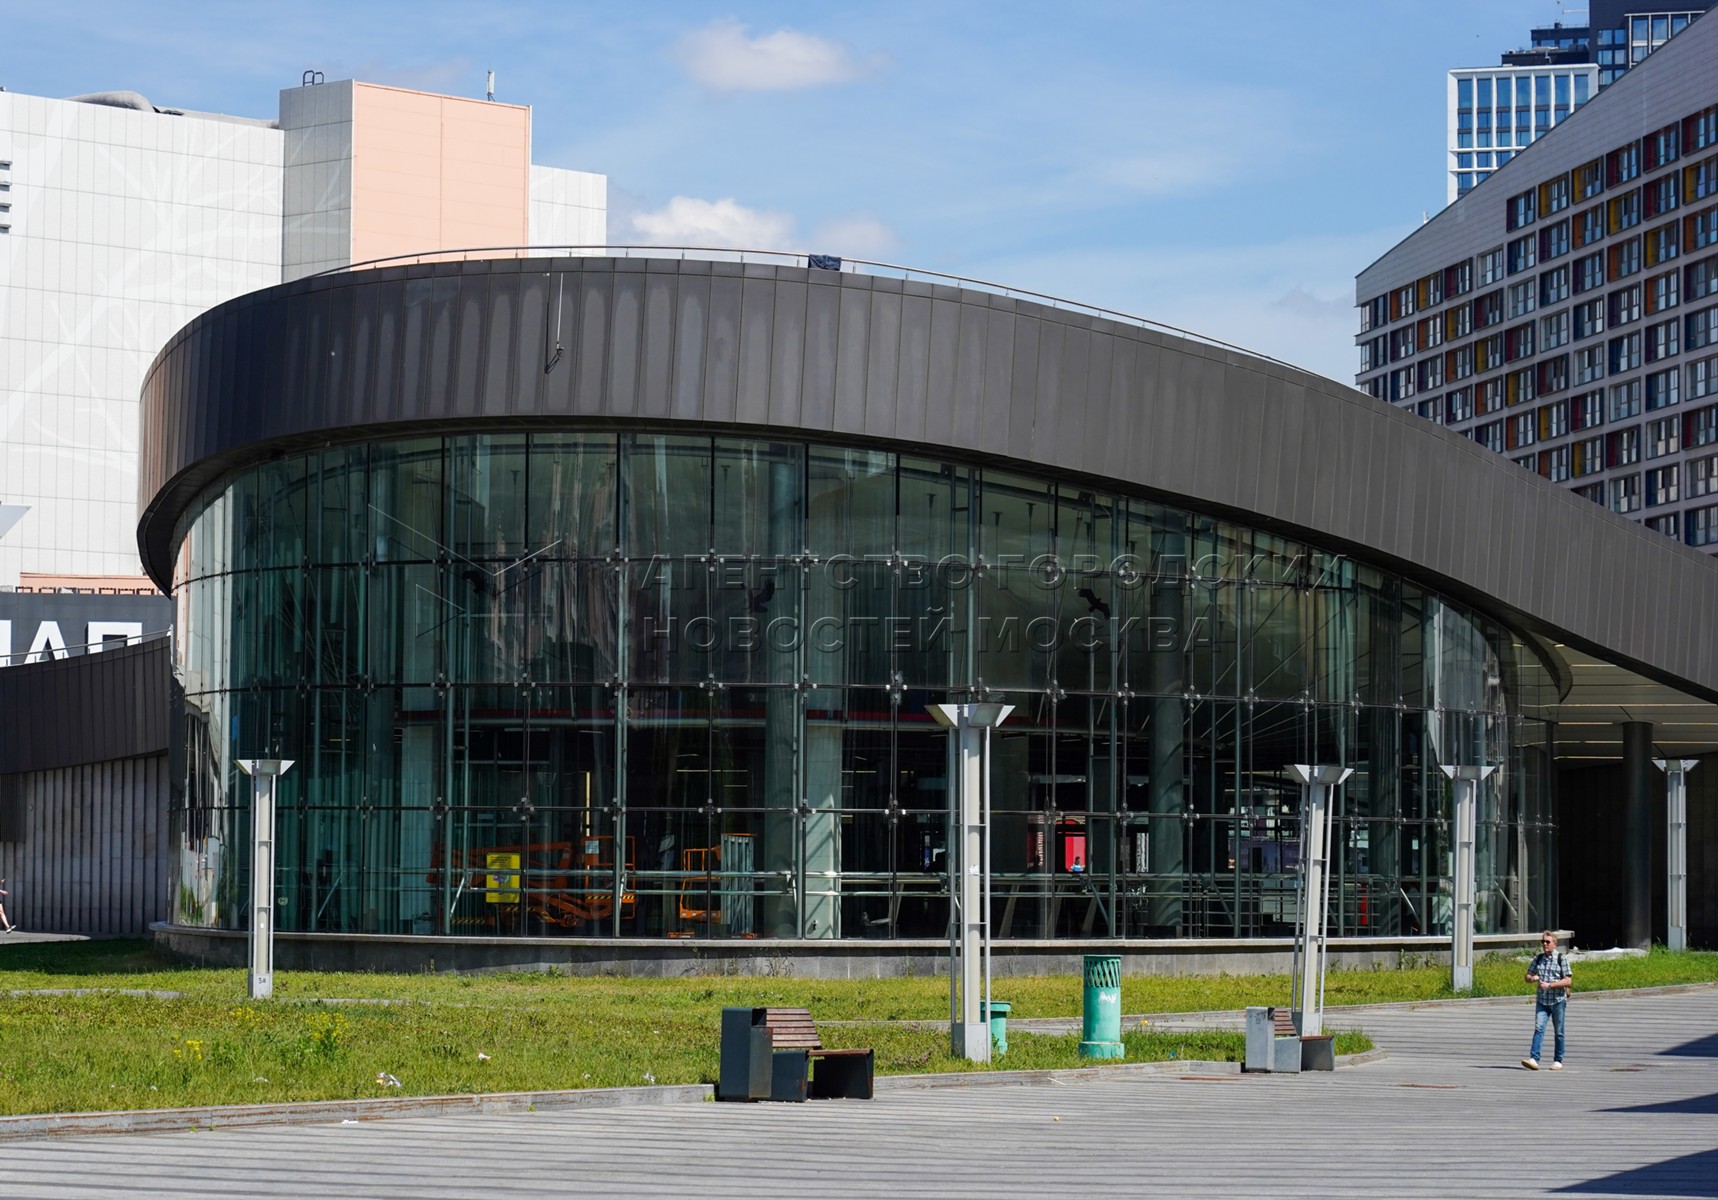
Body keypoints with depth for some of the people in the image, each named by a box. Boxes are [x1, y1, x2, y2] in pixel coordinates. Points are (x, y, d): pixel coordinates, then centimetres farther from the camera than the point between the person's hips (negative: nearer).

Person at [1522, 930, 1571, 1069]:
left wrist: (1549, 985, -19)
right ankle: (1534, 1059, -19)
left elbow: (1568, 981, -11)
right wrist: (1533, 978, -10)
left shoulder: (1562, 958, -5)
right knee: (1538, 1028, -11)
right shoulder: (1538, 958, 9)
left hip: (1558, 1000, -3)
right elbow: (1528, 977, 15)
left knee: (1558, 1032, 6)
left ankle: (1558, 1061, 14)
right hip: (1542, 1000, 3)